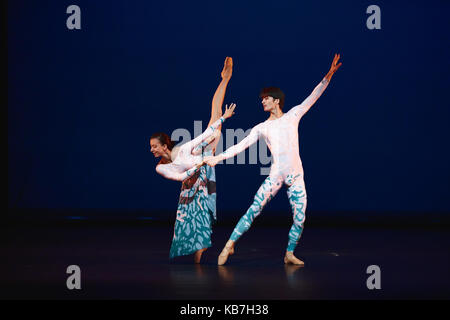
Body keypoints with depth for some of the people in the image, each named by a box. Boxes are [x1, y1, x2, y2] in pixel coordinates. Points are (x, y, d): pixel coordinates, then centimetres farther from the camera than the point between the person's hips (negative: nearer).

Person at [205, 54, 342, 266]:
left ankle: (289, 254, 15)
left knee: (299, 218, -2)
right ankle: (229, 245, -6)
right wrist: (218, 158, -5)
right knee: (253, 210, -11)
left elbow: (313, 97, 7)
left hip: (296, 176, 1)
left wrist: (328, 76, -2)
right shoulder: (261, 128, 10)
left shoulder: (293, 116, 11)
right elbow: (241, 146, 5)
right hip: (276, 175, -1)